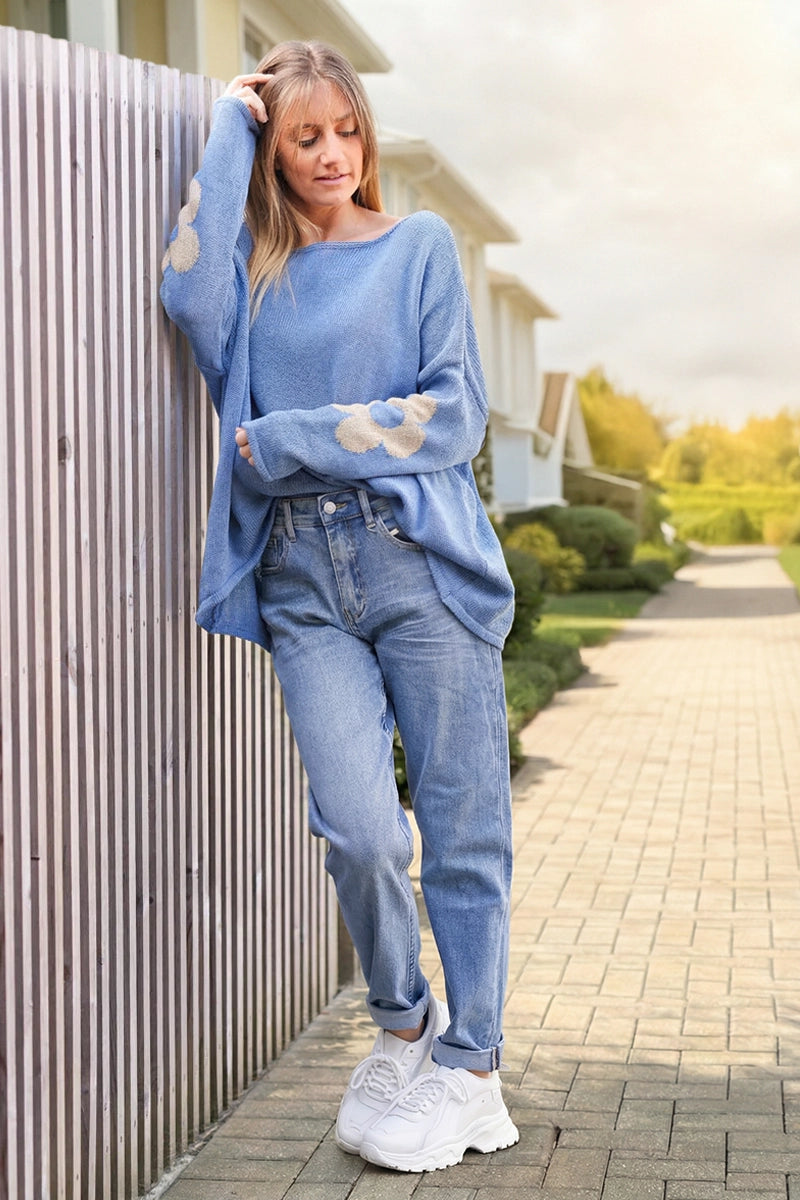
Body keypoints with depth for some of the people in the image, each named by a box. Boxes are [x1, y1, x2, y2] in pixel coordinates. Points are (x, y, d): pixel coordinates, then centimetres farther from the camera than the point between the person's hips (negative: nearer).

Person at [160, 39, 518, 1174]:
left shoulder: (419, 243, 9)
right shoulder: (253, 263, 16)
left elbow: (454, 417, -1)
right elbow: (190, 293, -10)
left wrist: (291, 441, -5)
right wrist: (228, 132, 0)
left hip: (420, 559, -1)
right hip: (302, 580, 1)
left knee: (461, 822, 1)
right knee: (358, 828, -10)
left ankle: (470, 1066, 16)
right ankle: (404, 1022, 18)